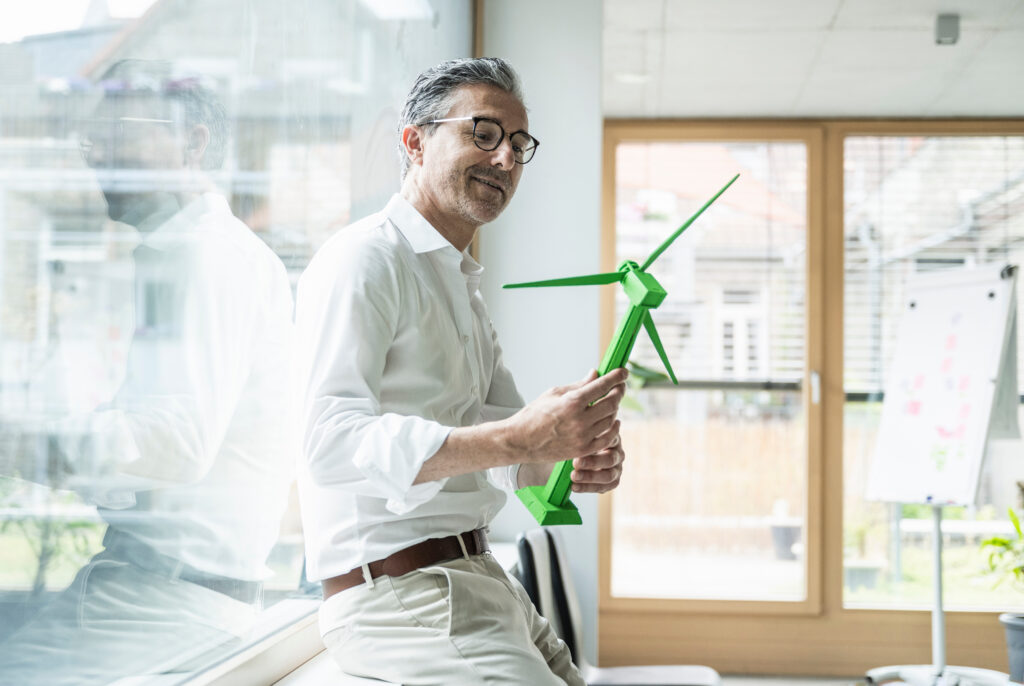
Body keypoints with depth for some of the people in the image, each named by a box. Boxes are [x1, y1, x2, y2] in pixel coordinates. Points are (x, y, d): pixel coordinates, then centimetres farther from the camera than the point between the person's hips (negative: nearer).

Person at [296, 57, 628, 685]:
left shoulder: (462, 285, 21)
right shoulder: (362, 260, -10)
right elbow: (334, 443, -25)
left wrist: (576, 459, -7)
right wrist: (518, 439, -33)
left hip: (476, 580, 10)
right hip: (390, 588, -10)